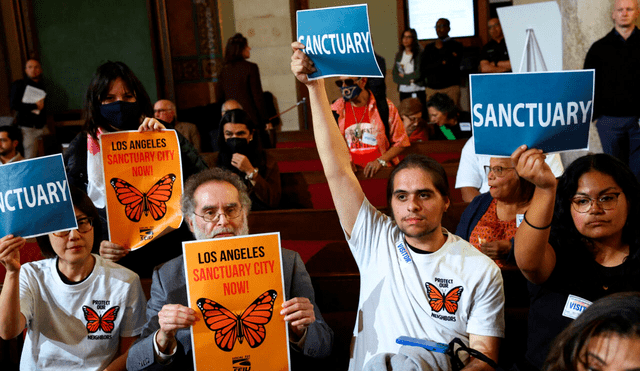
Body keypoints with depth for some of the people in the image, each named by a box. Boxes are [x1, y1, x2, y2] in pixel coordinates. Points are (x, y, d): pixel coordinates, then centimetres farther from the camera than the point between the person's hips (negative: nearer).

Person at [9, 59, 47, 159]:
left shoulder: (42, 85, 15)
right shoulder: (19, 84, 0)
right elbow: (13, 104, -11)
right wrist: (35, 106, -11)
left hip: (42, 127, 5)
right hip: (27, 127, -5)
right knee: (30, 159, -8)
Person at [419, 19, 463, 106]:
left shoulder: (456, 46, 8)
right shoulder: (429, 47, 18)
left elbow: (454, 65, -7)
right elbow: (423, 68, 7)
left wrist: (441, 49, -1)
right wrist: (441, 62, -4)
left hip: (450, 88, -3)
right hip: (432, 88, 3)